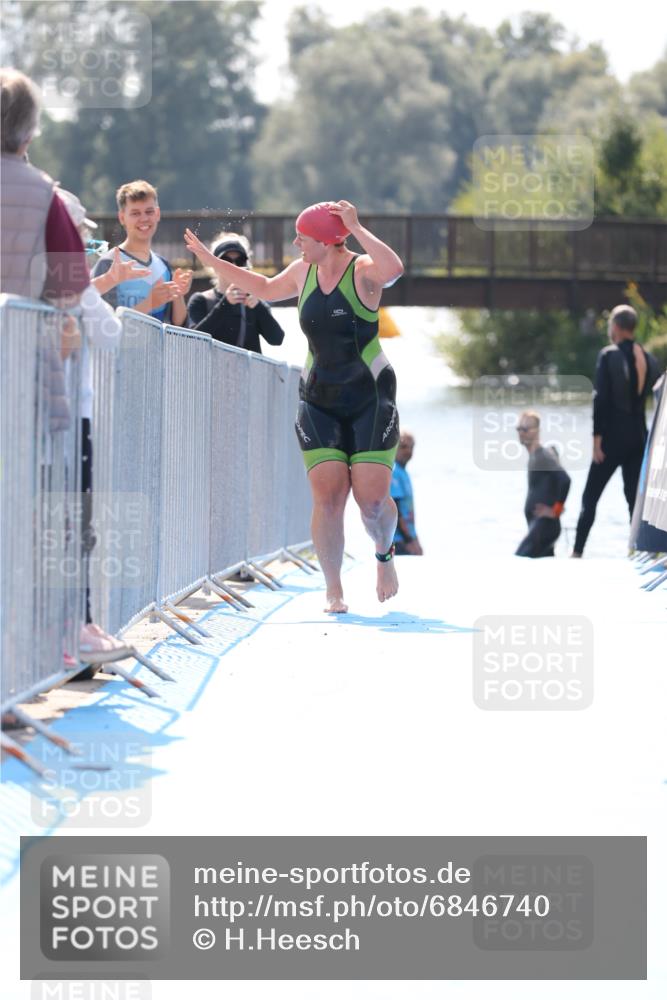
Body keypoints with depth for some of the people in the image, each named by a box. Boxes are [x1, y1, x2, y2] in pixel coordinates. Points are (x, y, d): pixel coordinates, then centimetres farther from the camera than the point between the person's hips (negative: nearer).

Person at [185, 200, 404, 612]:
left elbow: (393, 269, -35)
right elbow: (266, 288, 27)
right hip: (319, 401, 4)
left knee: (373, 497, -9)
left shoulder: (362, 270, -10)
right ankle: (334, 591, -3)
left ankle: (385, 554, 24)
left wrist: (357, 229, -34)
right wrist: (210, 260, 25)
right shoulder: (303, 272, 7)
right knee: (327, 495, -9)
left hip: (371, 396, -4)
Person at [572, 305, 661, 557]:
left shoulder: (608, 355, -10)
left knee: (589, 498, 4)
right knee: (636, 499, 7)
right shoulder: (649, 359, 5)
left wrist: (597, 437, -13)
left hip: (613, 435, -4)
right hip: (639, 436, 4)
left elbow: (601, 399, -14)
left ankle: (577, 552, 1)